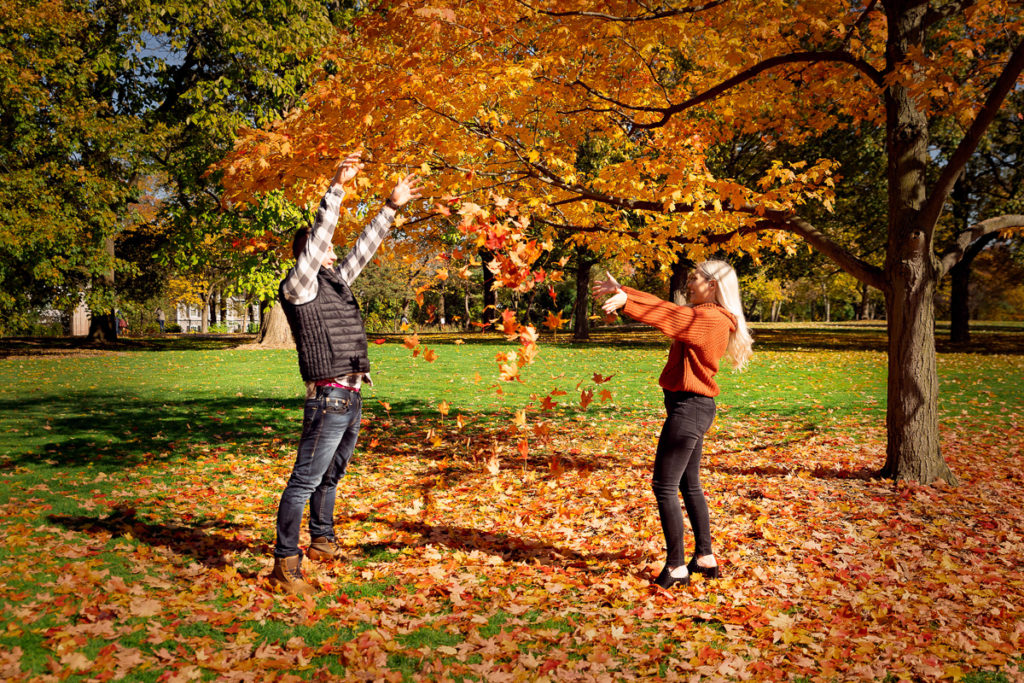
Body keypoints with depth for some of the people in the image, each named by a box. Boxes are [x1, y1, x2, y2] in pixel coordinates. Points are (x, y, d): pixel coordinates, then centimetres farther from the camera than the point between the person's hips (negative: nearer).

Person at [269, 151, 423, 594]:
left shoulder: (335, 280, 16)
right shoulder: (299, 286, -7)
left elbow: (362, 250, 23)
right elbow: (317, 240, -18)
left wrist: (391, 208, 22)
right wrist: (337, 188, -22)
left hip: (351, 398, 9)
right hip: (328, 399, -9)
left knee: (330, 477, 19)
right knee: (305, 480, -7)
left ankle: (322, 542, 33)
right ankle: (285, 565, -3)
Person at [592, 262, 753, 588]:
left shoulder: (710, 319, -15)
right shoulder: (702, 315, 15)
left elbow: (666, 316, -24)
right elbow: (663, 306, 15)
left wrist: (625, 300, -29)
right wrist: (622, 291, 12)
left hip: (689, 406, -11)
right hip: (692, 406, 11)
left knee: (664, 486, -4)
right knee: (689, 485, 18)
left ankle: (676, 567, 4)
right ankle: (705, 558, 28)